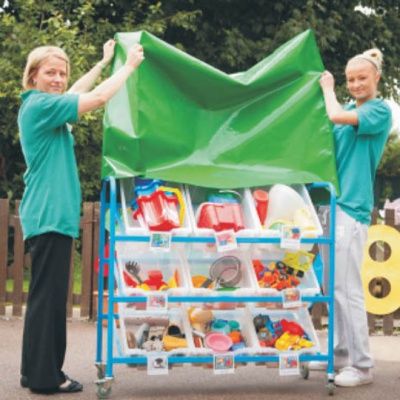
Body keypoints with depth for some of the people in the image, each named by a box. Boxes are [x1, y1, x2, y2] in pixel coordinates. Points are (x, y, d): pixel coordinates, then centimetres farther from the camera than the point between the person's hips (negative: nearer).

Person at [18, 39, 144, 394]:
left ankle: (36, 371, 20)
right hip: (51, 215, -10)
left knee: (45, 296, 13)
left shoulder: (42, 105, 16)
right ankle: (45, 376, 0)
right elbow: (99, 97, -15)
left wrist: (104, 63, 39)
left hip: (49, 215, 10)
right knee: (49, 297, -6)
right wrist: (129, 65, -3)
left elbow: (77, 93, 33)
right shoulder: (40, 105, -12)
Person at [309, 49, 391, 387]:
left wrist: (328, 89, -3)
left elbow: (337, 117, -20)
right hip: (330, 204, 8)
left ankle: (362, 365, -3)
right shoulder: (350, 112, 18)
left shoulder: (380, 110, -6)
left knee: (347, 288, -9)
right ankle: (340, 353, 22)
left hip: (351, 207, -8)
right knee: (332, 286, 12)